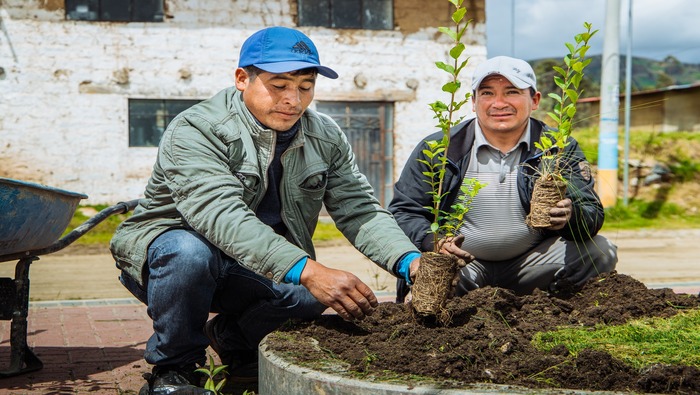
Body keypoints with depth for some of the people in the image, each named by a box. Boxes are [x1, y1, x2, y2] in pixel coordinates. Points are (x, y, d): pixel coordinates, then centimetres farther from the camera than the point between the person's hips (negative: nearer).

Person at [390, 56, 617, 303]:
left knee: (600, 252, -20)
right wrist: (433, 241, -24)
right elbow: (403, 211, -2)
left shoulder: (560, 149, 1)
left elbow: (593, 213, -5)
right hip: (462, 267, -2)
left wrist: (569, 217, -31)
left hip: (530, 263, 2)